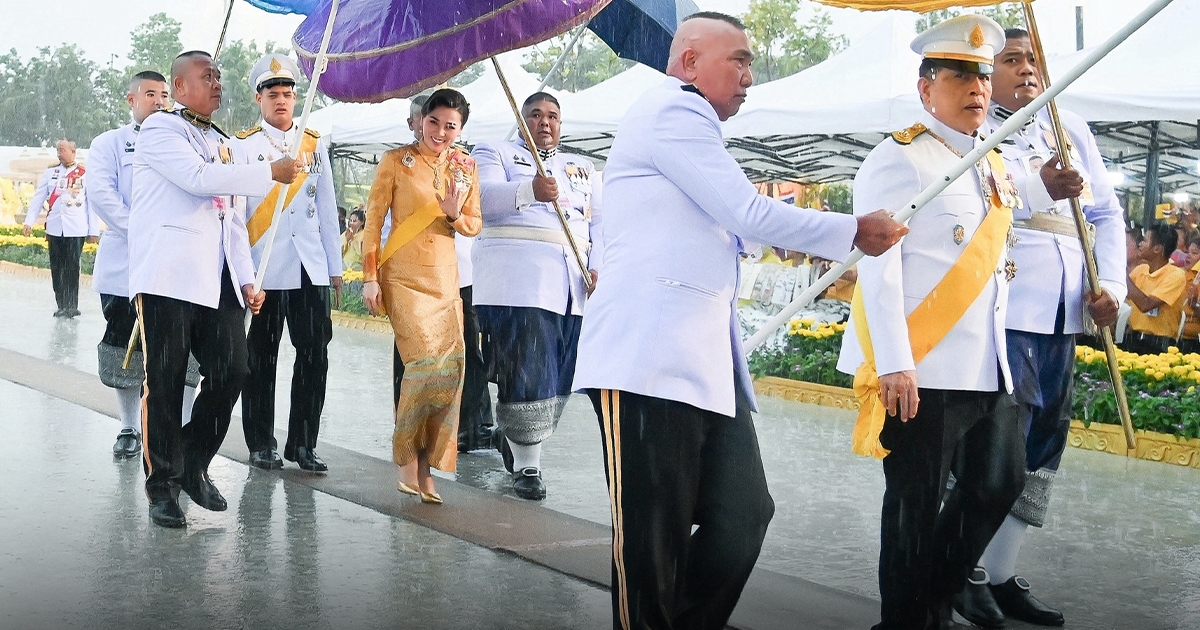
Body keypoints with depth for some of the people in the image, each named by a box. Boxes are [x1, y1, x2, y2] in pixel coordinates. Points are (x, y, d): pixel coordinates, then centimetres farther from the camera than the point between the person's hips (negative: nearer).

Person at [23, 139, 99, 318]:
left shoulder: (85, 174, 2)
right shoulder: (51, 172, 11)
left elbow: (93, 203, 1)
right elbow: (38, 198, 11)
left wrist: (94, 231, -2)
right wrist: (29, 221, 2)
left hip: (76, 229, -4)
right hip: (55, 227, 4)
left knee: (72, 268, -6)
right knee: (56, 268, 4)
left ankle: (71, 306, -2)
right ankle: (61, 305, 11)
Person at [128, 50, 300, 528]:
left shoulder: (221, 143, 25)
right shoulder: (161, 128, 1)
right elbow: (198, 177, -17)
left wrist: (247, 279, 12)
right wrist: (271, 173, -14)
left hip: (217, 280, 7)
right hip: (169, 276, -7)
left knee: (230, 372, -1)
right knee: (165, 382, -3)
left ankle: (194, 466, 18)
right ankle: (162, 484, 7)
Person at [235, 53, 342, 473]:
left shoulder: (315, 145, 13)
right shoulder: (244, 147, 2)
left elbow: (327, 208, 15)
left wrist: (335, 266, 12)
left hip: (311, 269, 3)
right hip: (264, 270, -3)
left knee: (315, 355, 0)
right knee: (261, 359, 4)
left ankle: (302, 443, 10)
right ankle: (261, 444, 14)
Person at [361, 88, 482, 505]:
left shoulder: (465, 168, 9)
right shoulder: (396, 161, -2)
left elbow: (474, 225, 15)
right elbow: (374, 220, -2)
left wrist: (455, 215, -8)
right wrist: (370, 277, -7)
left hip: (445, 279, 5)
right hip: (403, 277, -4)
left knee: (451, 365, -3)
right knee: (426, 360, -18)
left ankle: (425, 468, 8)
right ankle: (407, 458, -2)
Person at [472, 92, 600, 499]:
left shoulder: (582, 169, 26)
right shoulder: (495, 154, 12)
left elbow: (601, 222, 15)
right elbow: (483, 198, -8)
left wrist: (599, 268, -4)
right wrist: (530, 190, -27)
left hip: (575, 284, 5)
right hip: (517, 279, -5)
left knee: (559, 379, 5)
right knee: (526, 375, -10)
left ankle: (517, 442, 26)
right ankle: (526, 466, 2)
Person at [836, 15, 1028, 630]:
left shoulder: (993, 167, 17)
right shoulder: (899, 158, -8)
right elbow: (877, 263, -15)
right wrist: (894, 364, -22)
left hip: (989, 368, 8)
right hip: (923, 370, -8)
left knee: (999, 485, 14)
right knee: (918, 504, 0)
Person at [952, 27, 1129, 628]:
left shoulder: (1072, 129, 16)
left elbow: (1108, 212, 15)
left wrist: (1112, 285, 1)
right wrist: (1041, 189, -30)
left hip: (1063, 316, 7)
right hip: (1001, 314, -7)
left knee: (1041, 450, 11)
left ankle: (1001, 574, 21)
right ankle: (968, 573, 8)